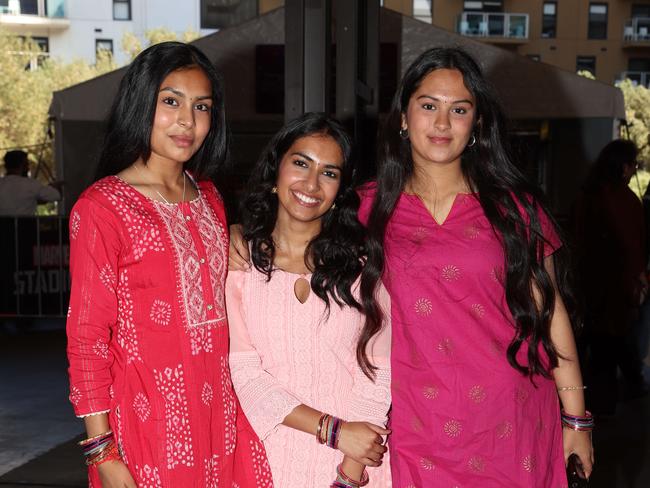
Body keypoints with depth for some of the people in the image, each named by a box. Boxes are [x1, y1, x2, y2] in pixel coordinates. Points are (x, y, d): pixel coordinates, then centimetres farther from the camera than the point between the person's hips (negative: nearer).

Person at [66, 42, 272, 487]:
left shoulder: (208, 198, 11)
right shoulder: (101, 207, -9)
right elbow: (87, 337, -10)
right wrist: (103, 451, -13)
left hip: (219, 414, 6)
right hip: (150, 419, -5)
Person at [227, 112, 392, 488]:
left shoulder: (363, 261, -3)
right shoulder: (241, 263, -3)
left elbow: (381, 370, -7)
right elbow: (245, 372, -8)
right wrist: (334, 429, -16)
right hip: (275, 455, 0)